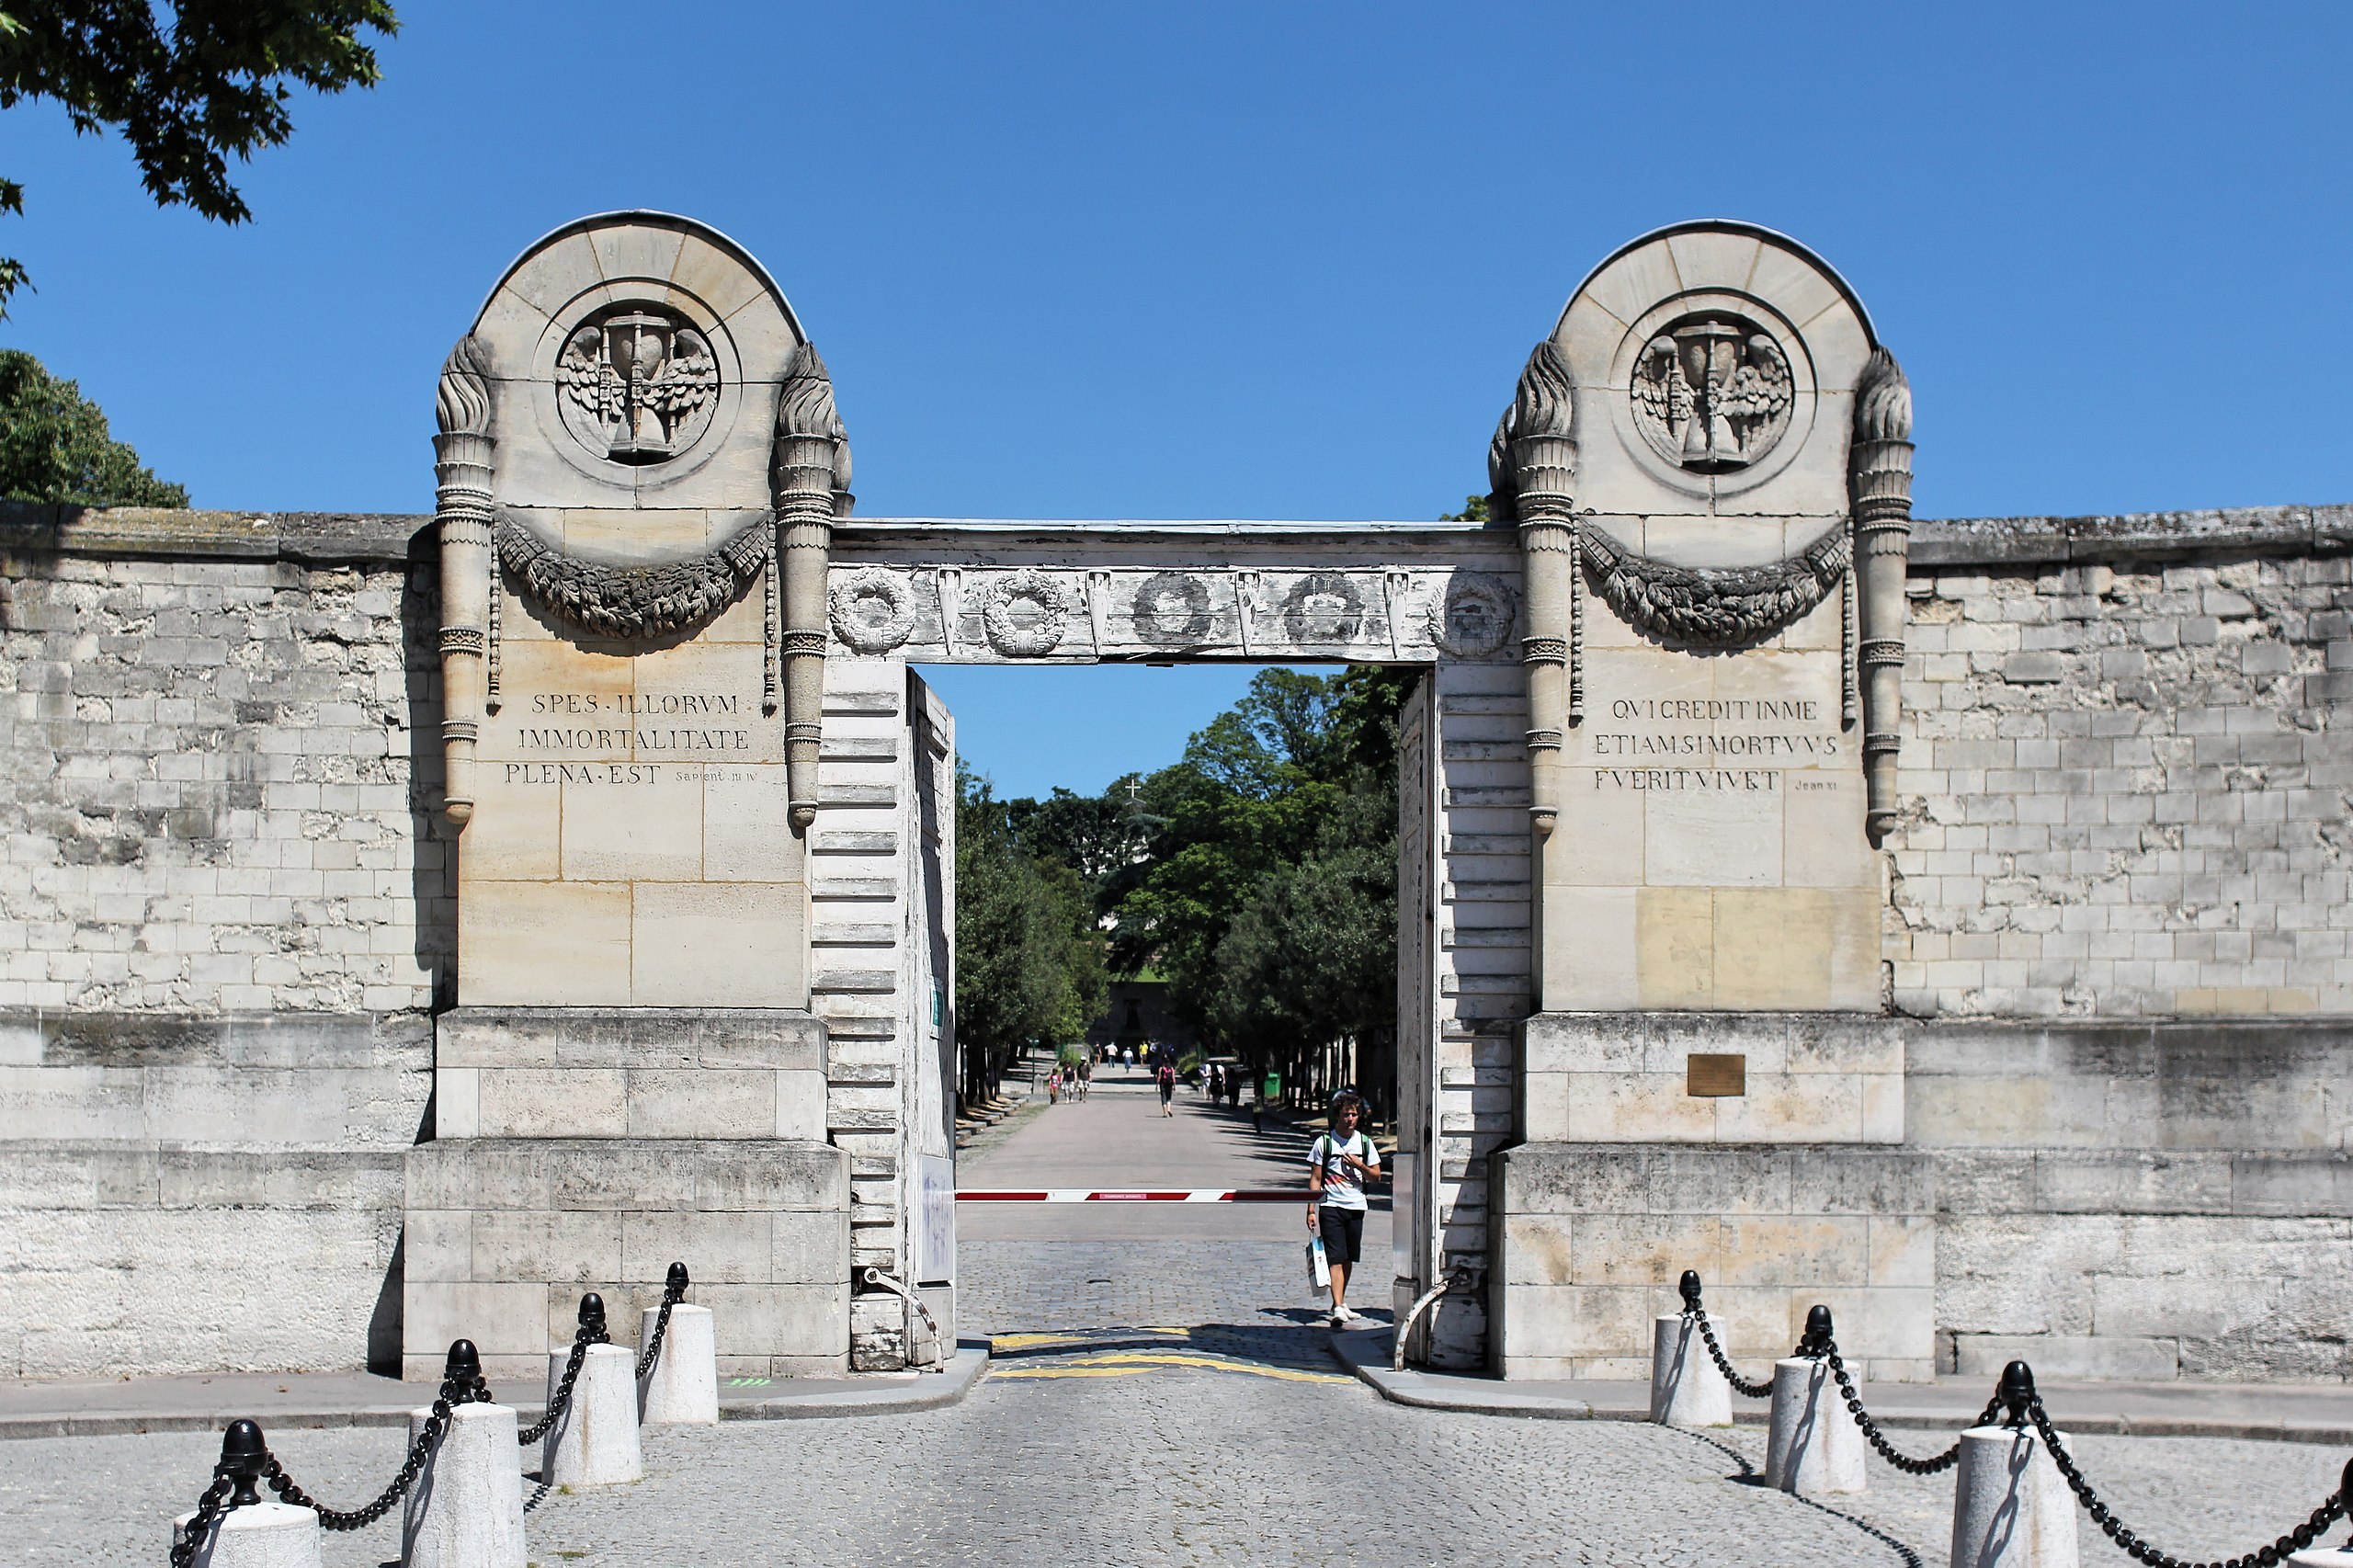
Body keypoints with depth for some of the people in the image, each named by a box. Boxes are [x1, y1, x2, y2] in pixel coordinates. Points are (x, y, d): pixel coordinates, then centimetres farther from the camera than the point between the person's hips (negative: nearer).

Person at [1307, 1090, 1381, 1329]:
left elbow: (1376, 1176, 11)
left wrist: (1358, 1165, -7)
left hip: (1356, 1207, 4)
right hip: (1330, 1206, -4)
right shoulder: (1324, 1141, -2)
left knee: (1349, 1259, 11)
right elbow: (1315, 1178, -2)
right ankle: (1338, 1309, -19)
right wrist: (1311, 1210, -7)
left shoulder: (1364, 1142, 8)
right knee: (1336, 1259, -12)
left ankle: (1340, 1303, 26)